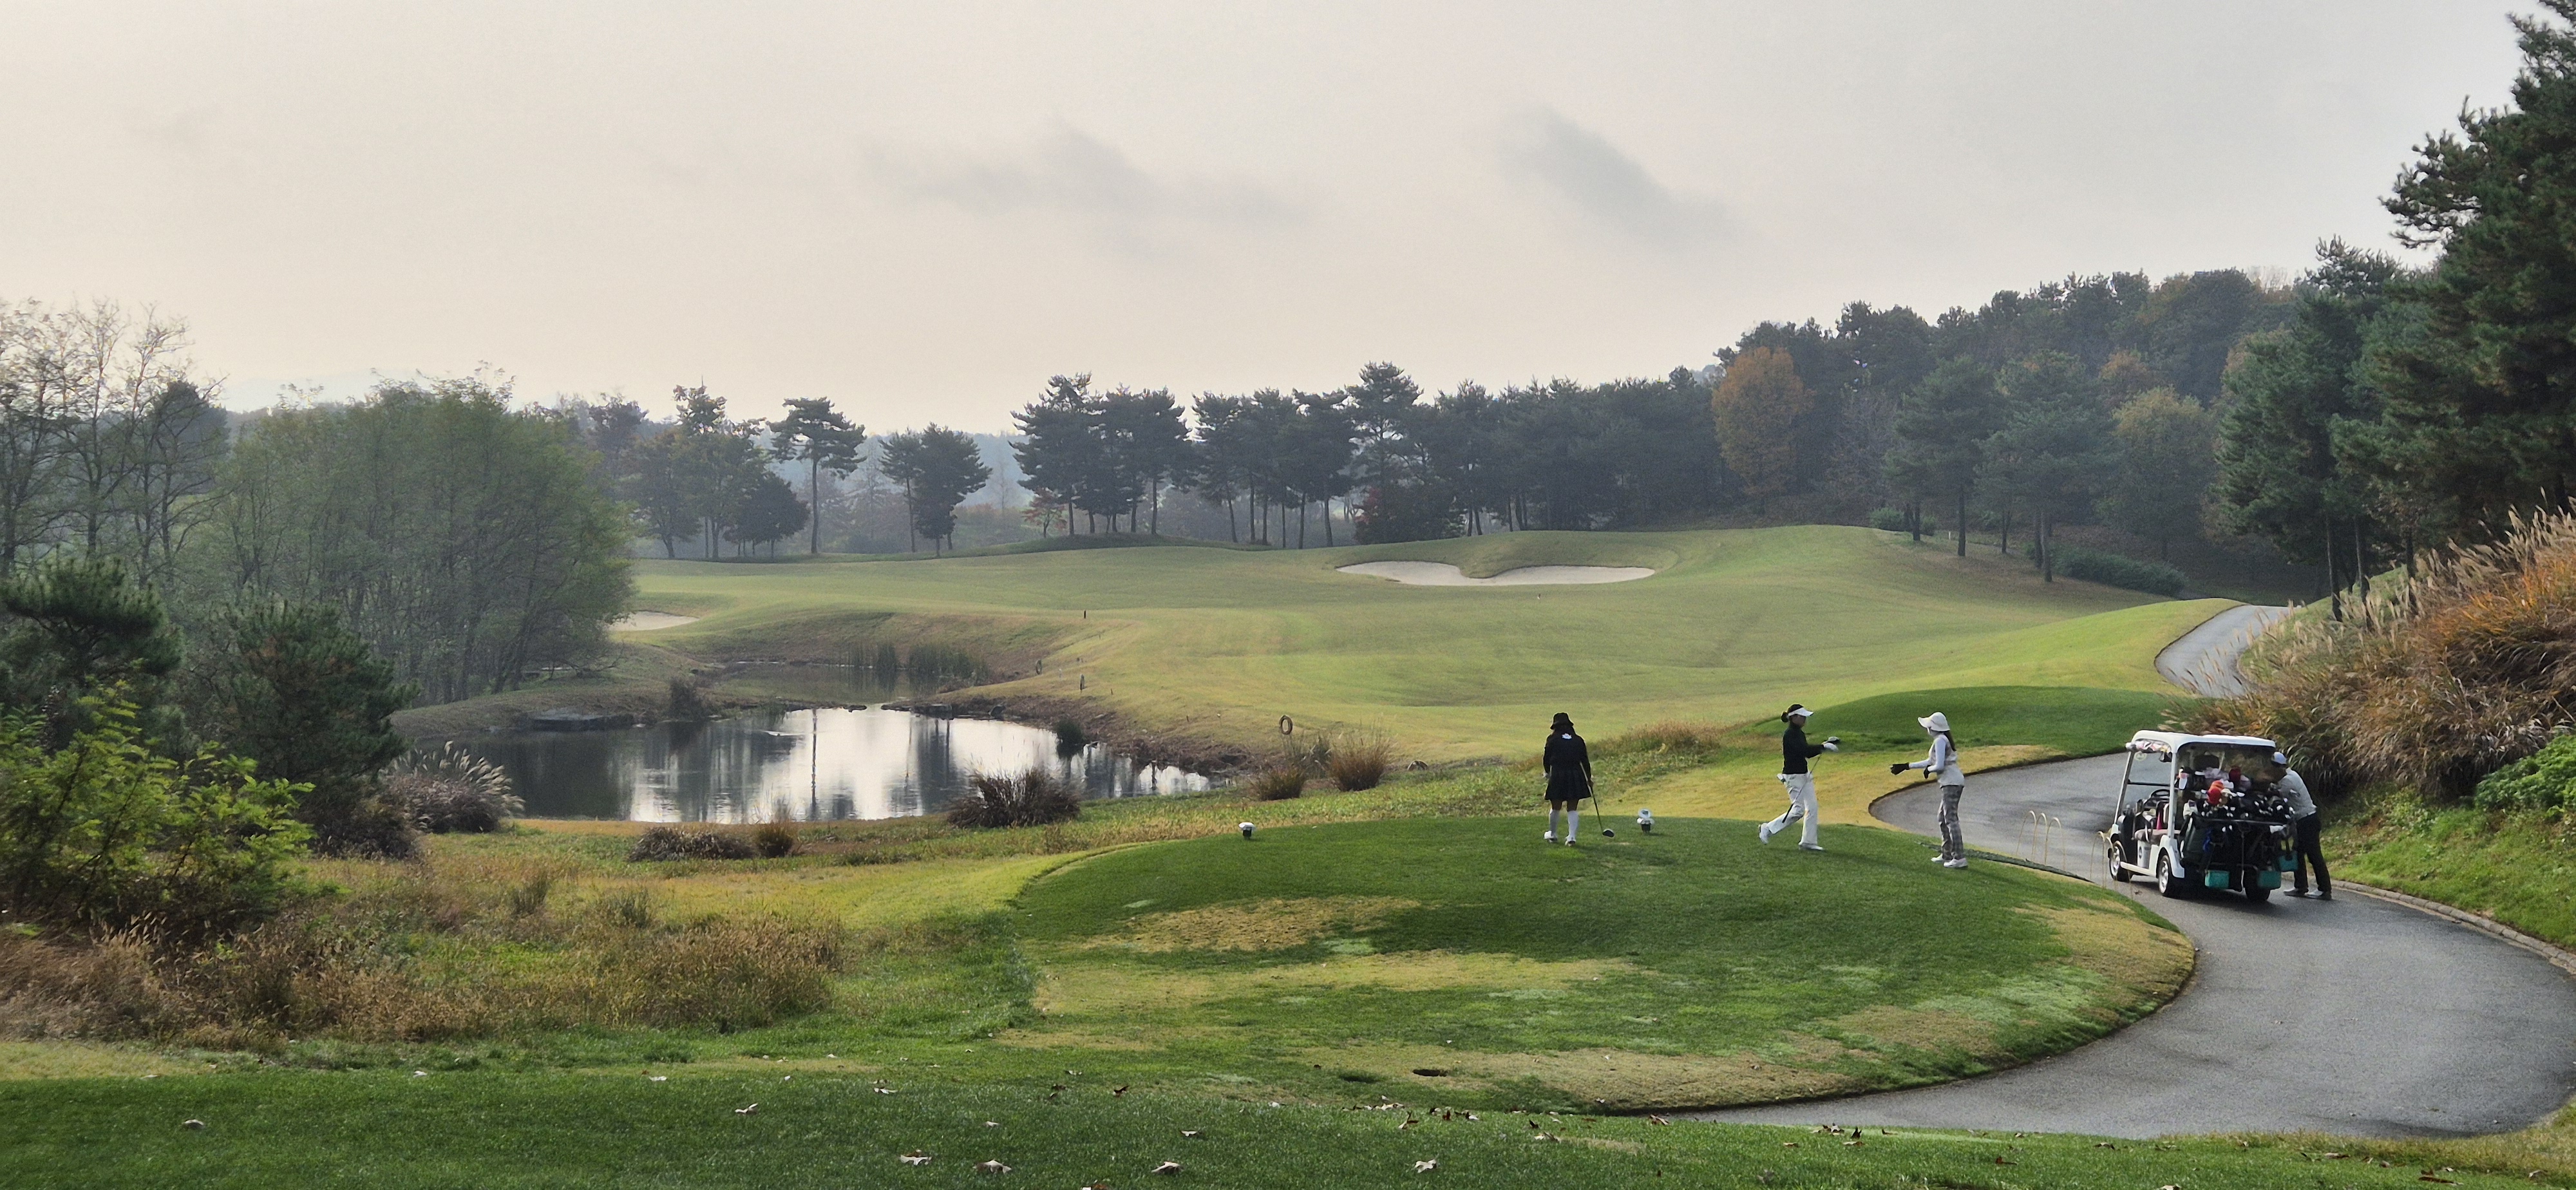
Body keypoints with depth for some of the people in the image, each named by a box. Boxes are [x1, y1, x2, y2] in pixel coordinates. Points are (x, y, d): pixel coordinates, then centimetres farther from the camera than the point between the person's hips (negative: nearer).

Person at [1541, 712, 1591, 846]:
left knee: (1555, 808, 13)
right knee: (1573, 809, 6)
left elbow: (1546, 758, 5)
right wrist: (1589, 779, 16)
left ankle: (1552, 834, 28)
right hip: (1576, 776, 2)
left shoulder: (1553, 739, 0)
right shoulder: (1578, 740, 7)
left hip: (1557, 775, -2)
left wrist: (1547, 772, 24)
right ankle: (1572, 836, -5)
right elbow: (1585, 761, 7)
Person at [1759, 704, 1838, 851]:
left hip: (1804, 775, 9)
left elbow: (1808, 752, 16)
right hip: (1793, 777, -9)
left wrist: (1826, 745, 5)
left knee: (1812, 808, 6)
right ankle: (1768, 830, 5)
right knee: (1798, 810, -8)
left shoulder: (1799, 733, 11)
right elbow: (1803, 750, -30)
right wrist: (1824, 747, -30)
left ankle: (1808, 842, 11)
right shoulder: (1789, 735, -18)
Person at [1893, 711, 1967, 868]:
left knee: (1951, 819, -11)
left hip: (1951, 783, -10)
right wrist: (1905, 767, 27)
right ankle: (1947, 854, 26)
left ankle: (1960, 858, -15)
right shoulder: (1944, 740, 18)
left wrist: (1928, 770, 1)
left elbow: (1939, 766, -20)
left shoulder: (1940, 741, -12)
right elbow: (1930, 761, 26)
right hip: (1952, 783, 10)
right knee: (1944, 819, 19)